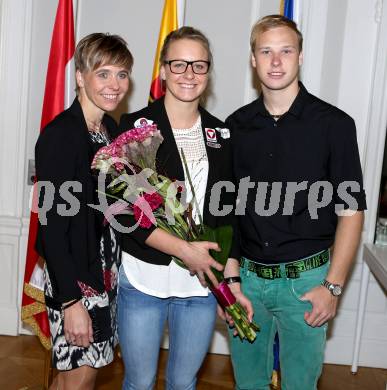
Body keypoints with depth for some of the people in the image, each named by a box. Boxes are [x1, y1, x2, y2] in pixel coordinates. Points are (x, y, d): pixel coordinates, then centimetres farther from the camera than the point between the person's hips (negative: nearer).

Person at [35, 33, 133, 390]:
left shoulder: (111, 128, 7)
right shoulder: (60, 135, -17)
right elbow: (52, 224, -19)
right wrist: (71, 301, -19)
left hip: (107, 268, 7)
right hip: (73, 272, -7)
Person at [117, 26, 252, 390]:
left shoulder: (220, 135, 6)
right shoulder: (135, 127, -5)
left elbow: (227, 213, 8)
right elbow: (124, 209, -12)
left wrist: (231, 280, 3)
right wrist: (184, 249, -20)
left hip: (203, 280, 3)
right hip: (143, 279, -2)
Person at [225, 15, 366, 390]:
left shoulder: (333, 124, -7)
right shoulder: (236, 125, 3)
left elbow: (351, 210, -6)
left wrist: (333, 286, -9)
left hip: (305, 279, -2)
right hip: (246, 275, 3)